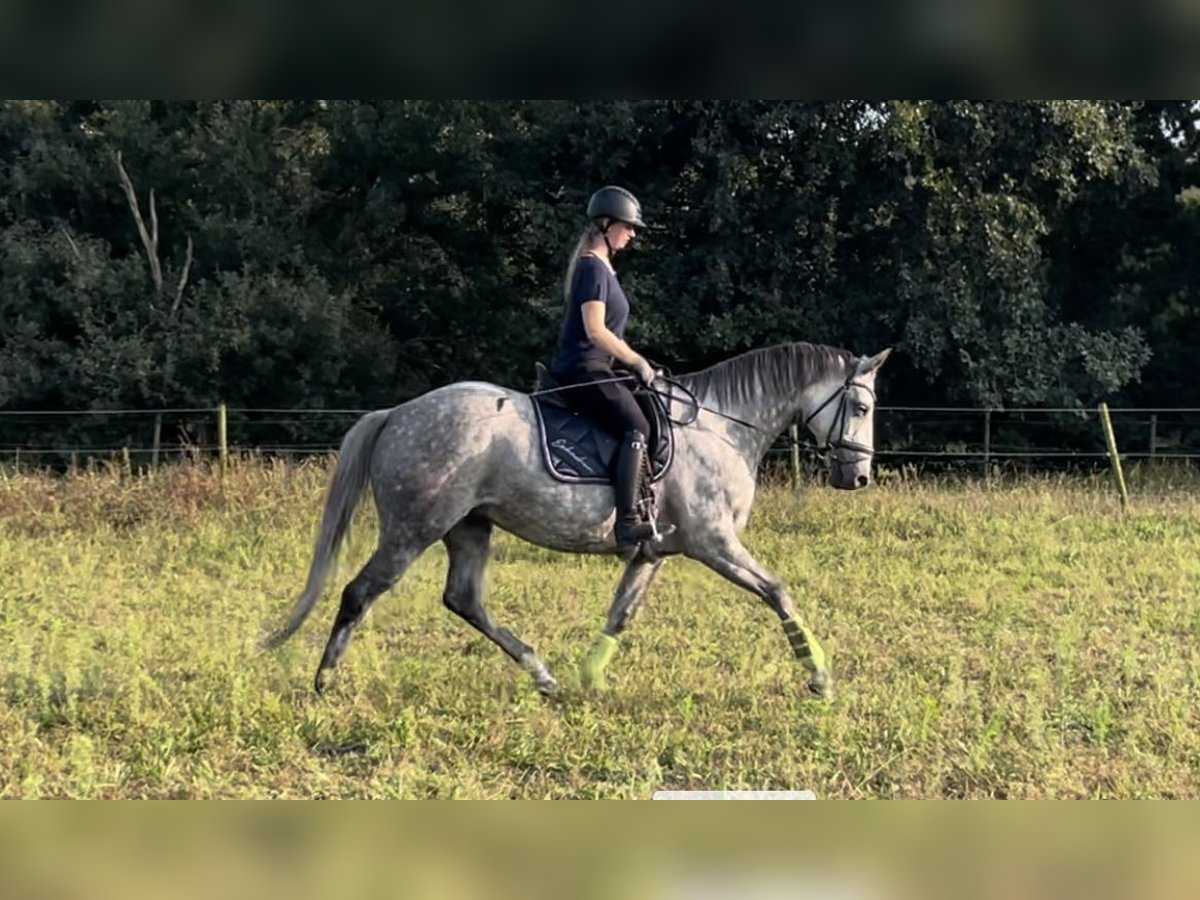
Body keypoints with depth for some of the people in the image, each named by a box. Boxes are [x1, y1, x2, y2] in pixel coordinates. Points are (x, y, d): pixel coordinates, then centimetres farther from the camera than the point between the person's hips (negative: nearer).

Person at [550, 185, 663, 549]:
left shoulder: (600, 267, 19)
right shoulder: (593, 267, -11)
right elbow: (595, 330, -21)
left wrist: (634, 363, 18)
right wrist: (637, 361, -13)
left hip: (587, 370, 11)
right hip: (582, 371, -11)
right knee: (636, 427, -25)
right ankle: (627, 524, -36)